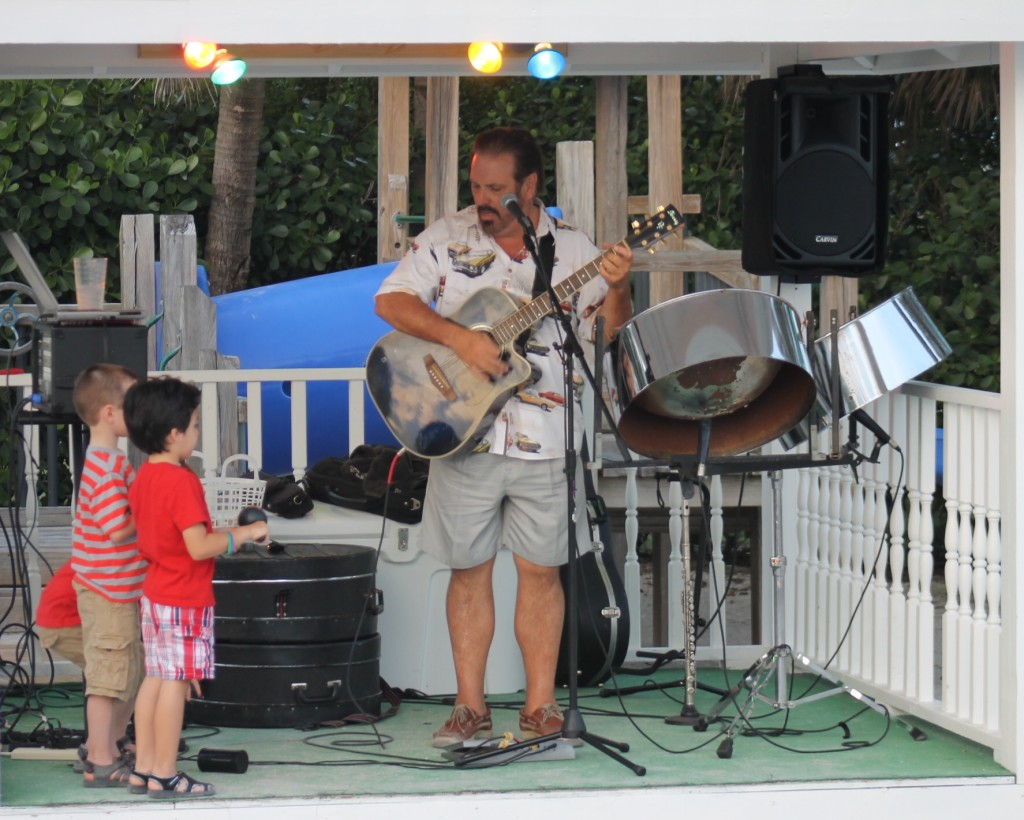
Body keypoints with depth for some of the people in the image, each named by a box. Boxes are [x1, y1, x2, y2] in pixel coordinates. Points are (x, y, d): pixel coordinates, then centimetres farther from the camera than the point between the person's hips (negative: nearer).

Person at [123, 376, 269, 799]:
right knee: (177, 682, -3)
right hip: (185, 601, -9)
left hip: (154, 594, 9)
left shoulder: (143, 477, 7)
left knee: (155, 678, 13)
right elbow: (199, 547, -25)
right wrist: (244, 534, -14)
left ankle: (143, 768, 16)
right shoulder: (182, 482, -21)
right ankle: (164, 775, 1)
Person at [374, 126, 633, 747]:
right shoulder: (447, 240, 3)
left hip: (545, 441, 0)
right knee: (470, 570, 5)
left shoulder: (574, 250, 3)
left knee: (541, 570, 4)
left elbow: (606, 335, 1)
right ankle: (470, 706, 13)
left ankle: (541, 703, 13)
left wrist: (617, 288, -20)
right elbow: (391, 301, -5)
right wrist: (459, 338, -17)